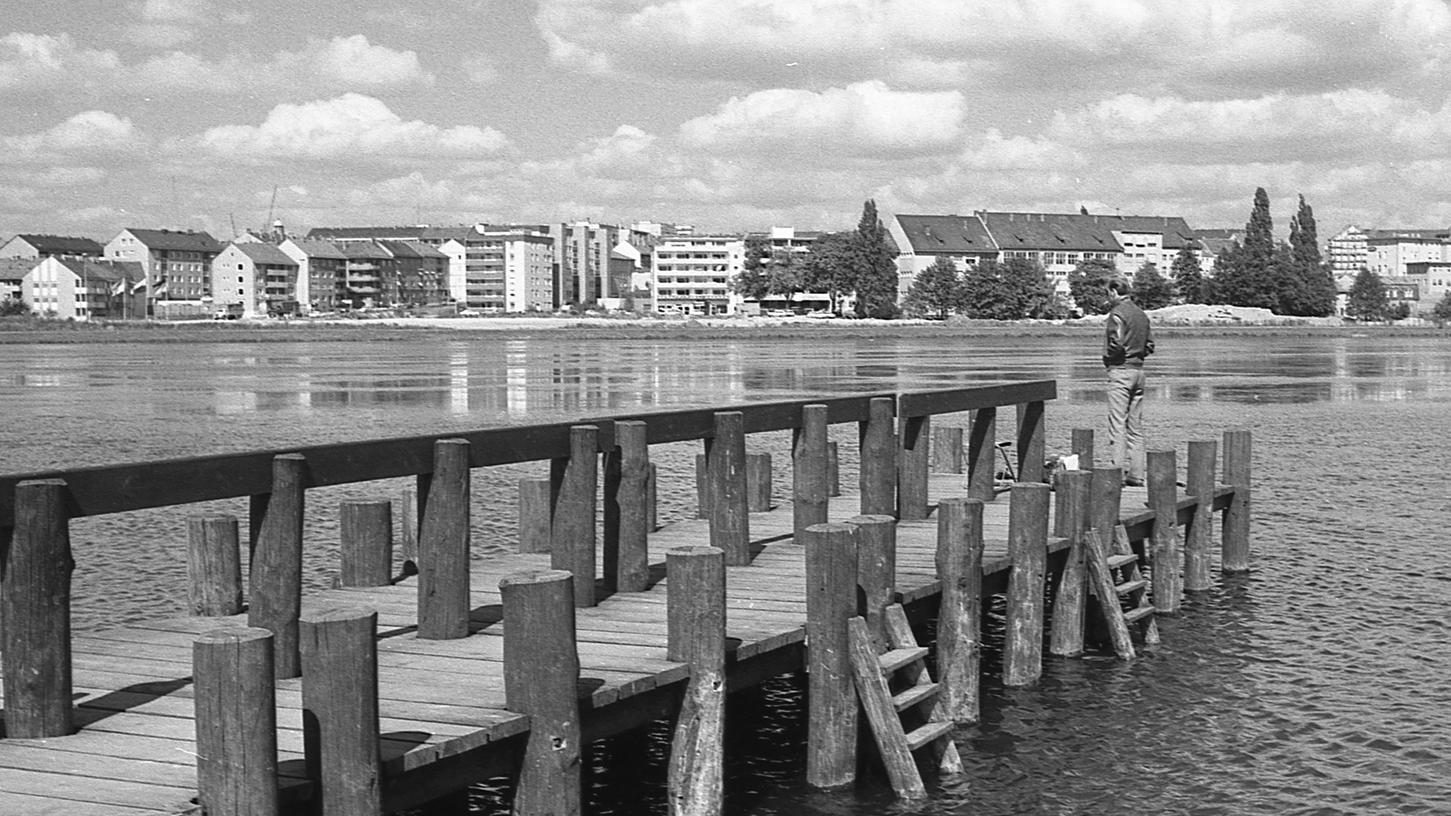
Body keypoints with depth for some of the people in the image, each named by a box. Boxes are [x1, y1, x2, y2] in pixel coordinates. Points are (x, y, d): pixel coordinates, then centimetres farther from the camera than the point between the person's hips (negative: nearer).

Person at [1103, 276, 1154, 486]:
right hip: (1138, 370, 8)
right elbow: (1150, 345, 16)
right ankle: (1136, 474, 10)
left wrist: (1108, 358, -5)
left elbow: (1117, 343, -22)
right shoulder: (1141, 314, 14)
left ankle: (1117, 471, -10)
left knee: (1117, 424, -7)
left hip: (1120, 369, -8)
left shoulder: (1117, 313, -11)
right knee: (1136, 426, 10)